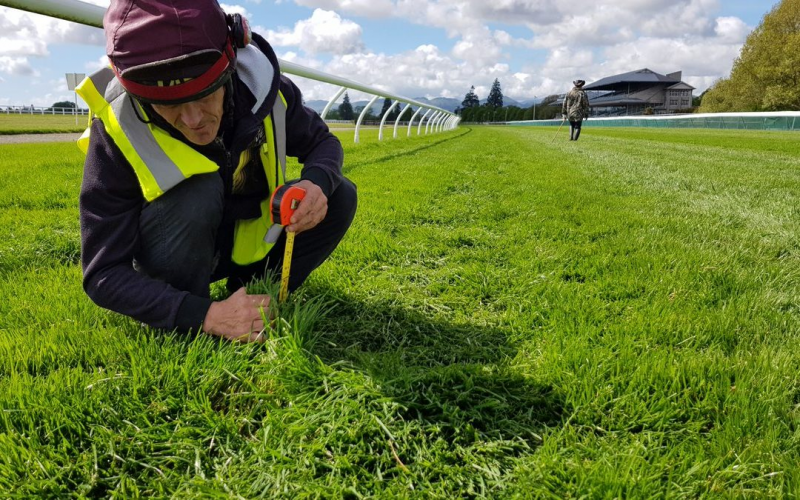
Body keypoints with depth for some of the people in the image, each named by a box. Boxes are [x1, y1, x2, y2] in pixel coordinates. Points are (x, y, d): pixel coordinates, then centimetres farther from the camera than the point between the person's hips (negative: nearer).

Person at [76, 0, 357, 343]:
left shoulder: (260, 84, -23)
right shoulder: (117, 133, -29)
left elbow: (323, 142, -5)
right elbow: (103, 274, -27)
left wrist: (318, 183, -30)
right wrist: (207, 316, -40)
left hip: (244, 241, 4)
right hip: (168, 257, -3)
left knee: (339, 196, -16)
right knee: (197, 192, -35)